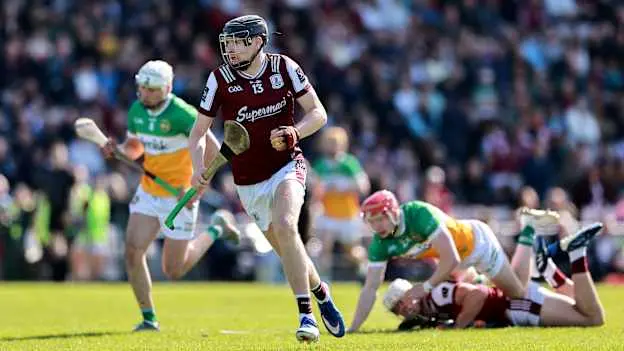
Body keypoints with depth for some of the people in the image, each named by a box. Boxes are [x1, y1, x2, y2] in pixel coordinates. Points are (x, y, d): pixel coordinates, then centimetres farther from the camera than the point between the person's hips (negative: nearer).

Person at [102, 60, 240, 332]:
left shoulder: (182, 113, -21)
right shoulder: (137, 110, 0)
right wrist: (116, 149, -6)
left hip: (179, 196, -6)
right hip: (148, 193, 6)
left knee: (173, 271, 2)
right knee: (132, 252, -13)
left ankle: (215, 230, 26)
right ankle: (149, 318, 0)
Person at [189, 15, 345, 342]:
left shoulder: (284, 68, -7)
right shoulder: (220, 78, -6)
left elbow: (318, 114, -2)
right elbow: (199, 131, 0)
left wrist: (294, 133, -21)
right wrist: (199, 167, -18)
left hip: (286, 167, -2)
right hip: (248, 180, 2)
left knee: (284, 227, -27)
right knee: (288, 250, 4)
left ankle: (306, 314, -24)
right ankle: (321, 293, 33)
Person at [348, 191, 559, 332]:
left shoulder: (419, 214, -41)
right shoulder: (380, 243, -22)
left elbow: (451, 259, -40)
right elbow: (371, 288, -19)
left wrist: (426, 287, -33)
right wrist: (352, 329, -25)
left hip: (476, 240, -6)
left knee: (519, 294, 11)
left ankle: (529, 231, 25)